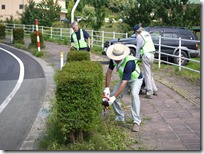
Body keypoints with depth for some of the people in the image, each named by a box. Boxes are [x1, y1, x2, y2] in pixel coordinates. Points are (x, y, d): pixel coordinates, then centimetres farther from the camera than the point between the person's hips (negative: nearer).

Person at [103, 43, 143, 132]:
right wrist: (107, 88, -17)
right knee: (112, 95, -7)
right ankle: (120, 118, 12)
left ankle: (136, 122, -30)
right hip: (124, 79, 6)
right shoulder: (113, 59, -21)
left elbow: (124, 83, -42)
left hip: (135, 79, -6)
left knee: (134, 95, -33)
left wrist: (114, 97, -45)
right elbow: (109, 71, -10)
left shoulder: (129, 63, -40)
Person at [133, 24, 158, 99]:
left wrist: (137, 58, 9)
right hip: (152, 54, 8)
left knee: (147, 74, -5)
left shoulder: (139, 36, -6)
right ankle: (154, 90, 24)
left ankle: (149, 93, -6)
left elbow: (138, 49, -1)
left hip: (146, 55, -8)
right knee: (150, 73, 19)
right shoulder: (147, 34, 15)